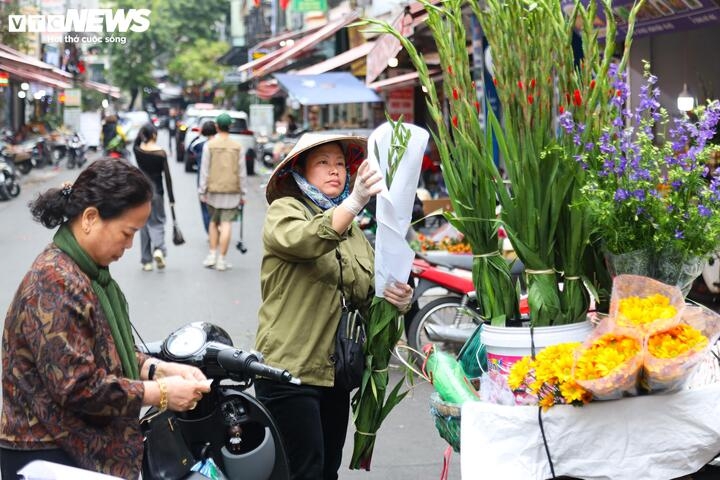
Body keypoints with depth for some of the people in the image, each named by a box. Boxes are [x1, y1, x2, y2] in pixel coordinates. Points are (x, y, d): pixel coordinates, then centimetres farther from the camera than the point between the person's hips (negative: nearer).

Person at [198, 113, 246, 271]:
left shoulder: (209, 145, -2)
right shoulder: (237, 147, 1)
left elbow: (205, 170, -2)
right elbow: (241, 172, 2)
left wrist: (202, 191, 3)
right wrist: (242, 193, 9)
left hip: (214, 190, 1)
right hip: (232, 190, 0)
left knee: (213, 222, 16)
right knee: (226, 224, -1)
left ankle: (212, 255, 13)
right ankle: (221, 260, -1)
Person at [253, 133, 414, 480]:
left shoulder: (352, 230, 18)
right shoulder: (284, 211, -3)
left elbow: (369, 295, 16)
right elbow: (306, 240, -27)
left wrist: (397, 298, -8)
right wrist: (355, 201, -42)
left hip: (335, 373, 7)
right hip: (290, 370, -7)